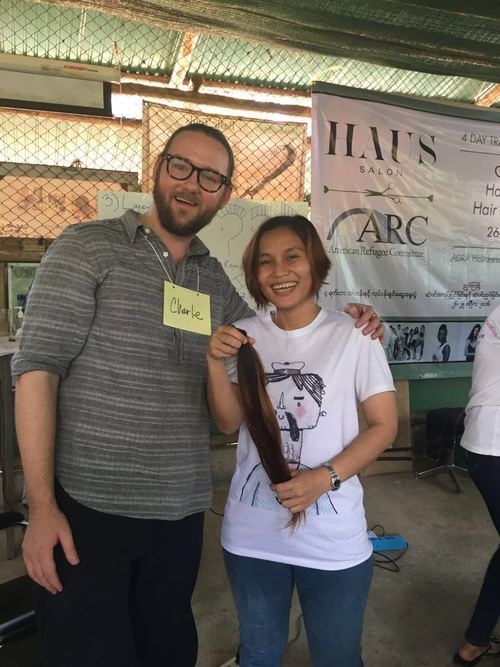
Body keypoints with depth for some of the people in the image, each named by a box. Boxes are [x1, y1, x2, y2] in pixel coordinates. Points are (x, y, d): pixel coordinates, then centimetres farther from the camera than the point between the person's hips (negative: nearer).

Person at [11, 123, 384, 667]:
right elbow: (37, 368, -11)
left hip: (181, 514, 5)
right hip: (86, 509, -4)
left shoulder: (215, 281, 8)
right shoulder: (87, 249, -7)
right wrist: (42, 507, -15)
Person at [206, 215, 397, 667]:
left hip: (334, 537, -2)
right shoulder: (244, 336, -1)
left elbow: (384, 425, -7)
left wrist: (326, 477, -20)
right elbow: (229, 423, -2)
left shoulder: (353, 335, -11)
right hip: (251, 532, 3)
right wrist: (216, 364, -18)